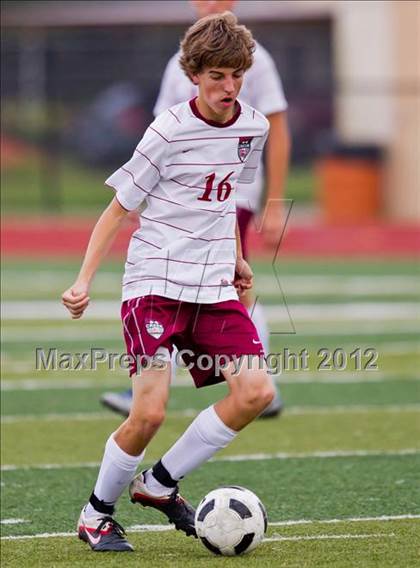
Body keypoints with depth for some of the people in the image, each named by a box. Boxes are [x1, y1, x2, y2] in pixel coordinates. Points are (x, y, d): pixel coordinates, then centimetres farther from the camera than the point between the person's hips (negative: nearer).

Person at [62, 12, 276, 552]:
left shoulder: (254, 127, 5)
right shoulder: (169, 130, -11)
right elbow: (118, 208, -5)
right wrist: (84, 280, -11)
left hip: (214, 285, 6)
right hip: (156, 282, -5)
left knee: (256, 391, -10)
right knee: (149, 410, -14)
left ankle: (158, 484, 6)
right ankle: (96, 513, 10)